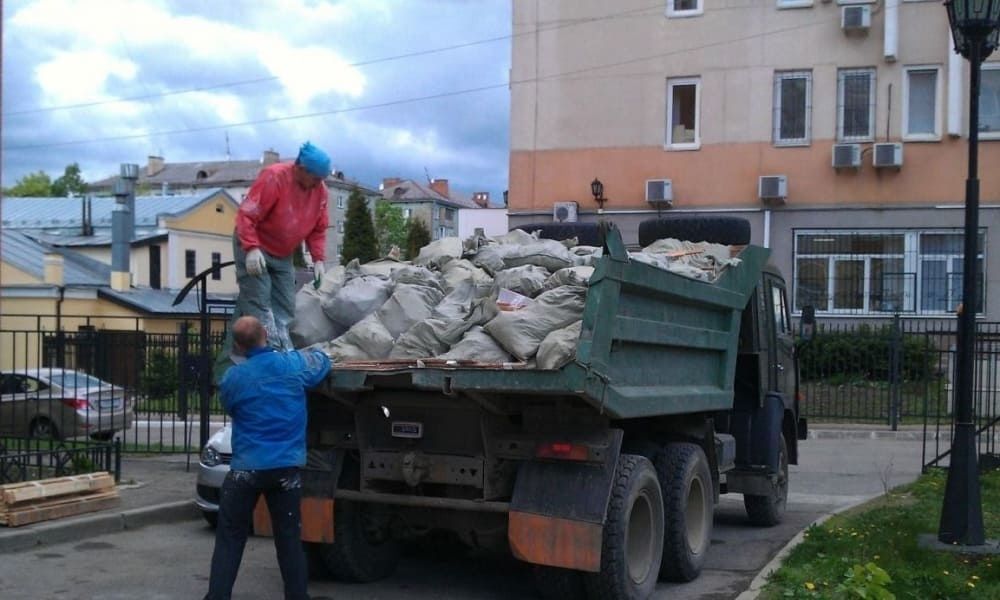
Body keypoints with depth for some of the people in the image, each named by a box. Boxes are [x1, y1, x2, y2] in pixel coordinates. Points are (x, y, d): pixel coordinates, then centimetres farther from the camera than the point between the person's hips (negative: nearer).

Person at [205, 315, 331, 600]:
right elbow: (323, 361, 18)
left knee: (229, 540, 8)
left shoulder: (233, 378, -5)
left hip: (246, 469, -1)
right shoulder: (294, 364, -3)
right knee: (289, 540, 7)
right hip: (286, 469, 1)